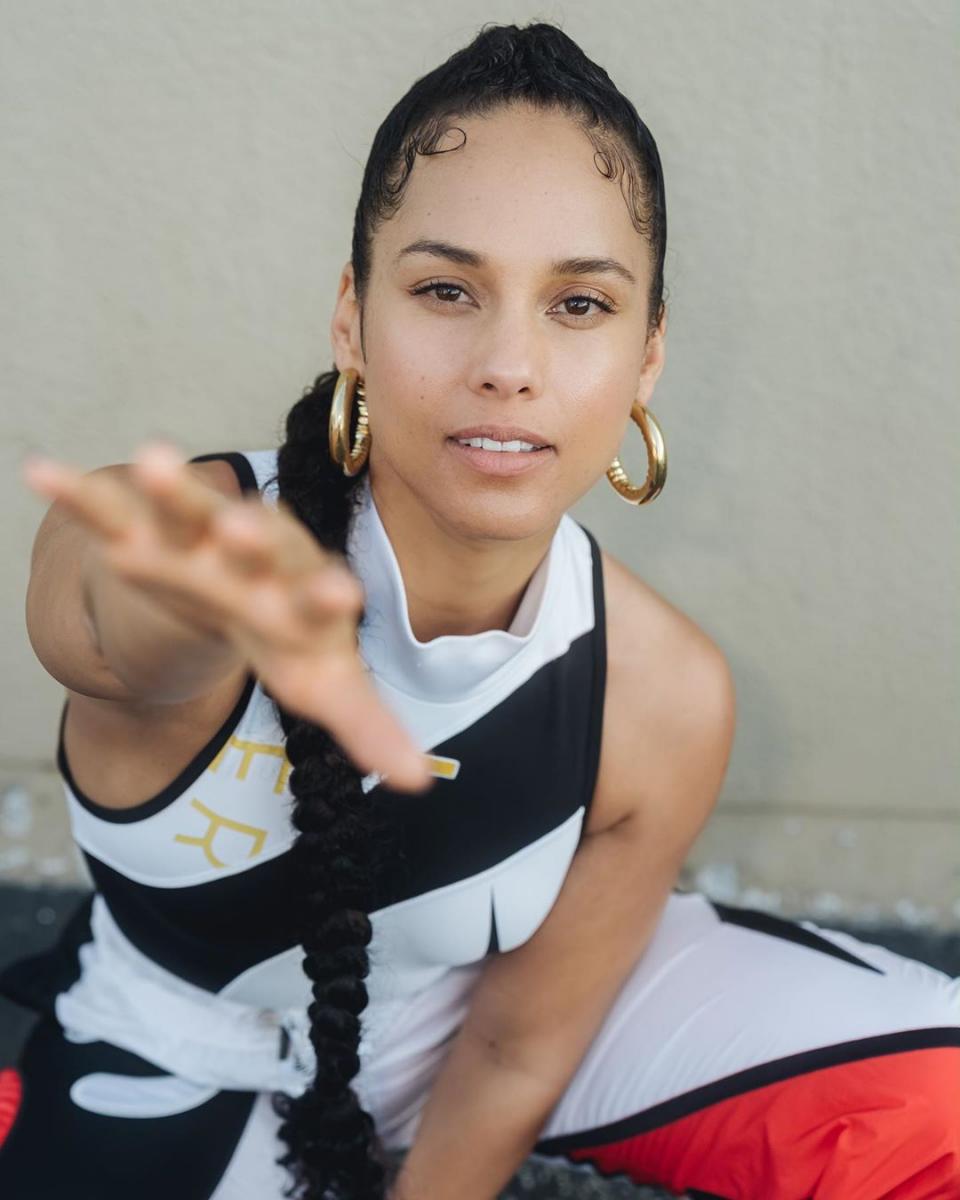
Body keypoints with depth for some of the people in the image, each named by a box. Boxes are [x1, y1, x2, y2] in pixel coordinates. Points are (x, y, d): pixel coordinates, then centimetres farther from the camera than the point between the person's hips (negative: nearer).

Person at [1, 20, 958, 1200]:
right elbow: (128, 647, -59)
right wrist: (240, 610, -82)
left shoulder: (663, 698, -24)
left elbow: (518, 1045, -13)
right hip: (172, 1084, 1)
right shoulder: (174, 552, -33)